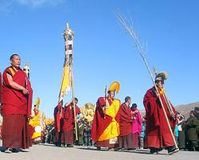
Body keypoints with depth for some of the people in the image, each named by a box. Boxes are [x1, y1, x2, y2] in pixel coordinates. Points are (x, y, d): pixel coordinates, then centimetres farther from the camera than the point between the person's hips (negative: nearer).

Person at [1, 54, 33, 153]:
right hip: (11, 101, -7)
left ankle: (16, 145, 1)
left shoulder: (22, 73, 23)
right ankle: (8, 146, -13)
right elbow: (11, 83, -14)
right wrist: (22, 89, -13)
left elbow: (27, 85, 25)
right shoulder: (8, 71, 1)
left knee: (20, 123, 0)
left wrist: (27, 90, 5)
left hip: (21, 102, 7)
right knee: (10, 122, -12)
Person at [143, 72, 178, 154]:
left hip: (163, 115, 6)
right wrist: (155, 98, -22)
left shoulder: (162, 93, 17)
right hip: (155, 116, -6)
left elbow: (167, 104, 17)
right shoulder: (150, 92, -4)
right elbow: (146, 102, -14)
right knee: (154, 131, -3)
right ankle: (153, 148, 3)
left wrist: (171, 111, 2)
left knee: (165, 129, -2)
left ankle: (170, 147, -8)